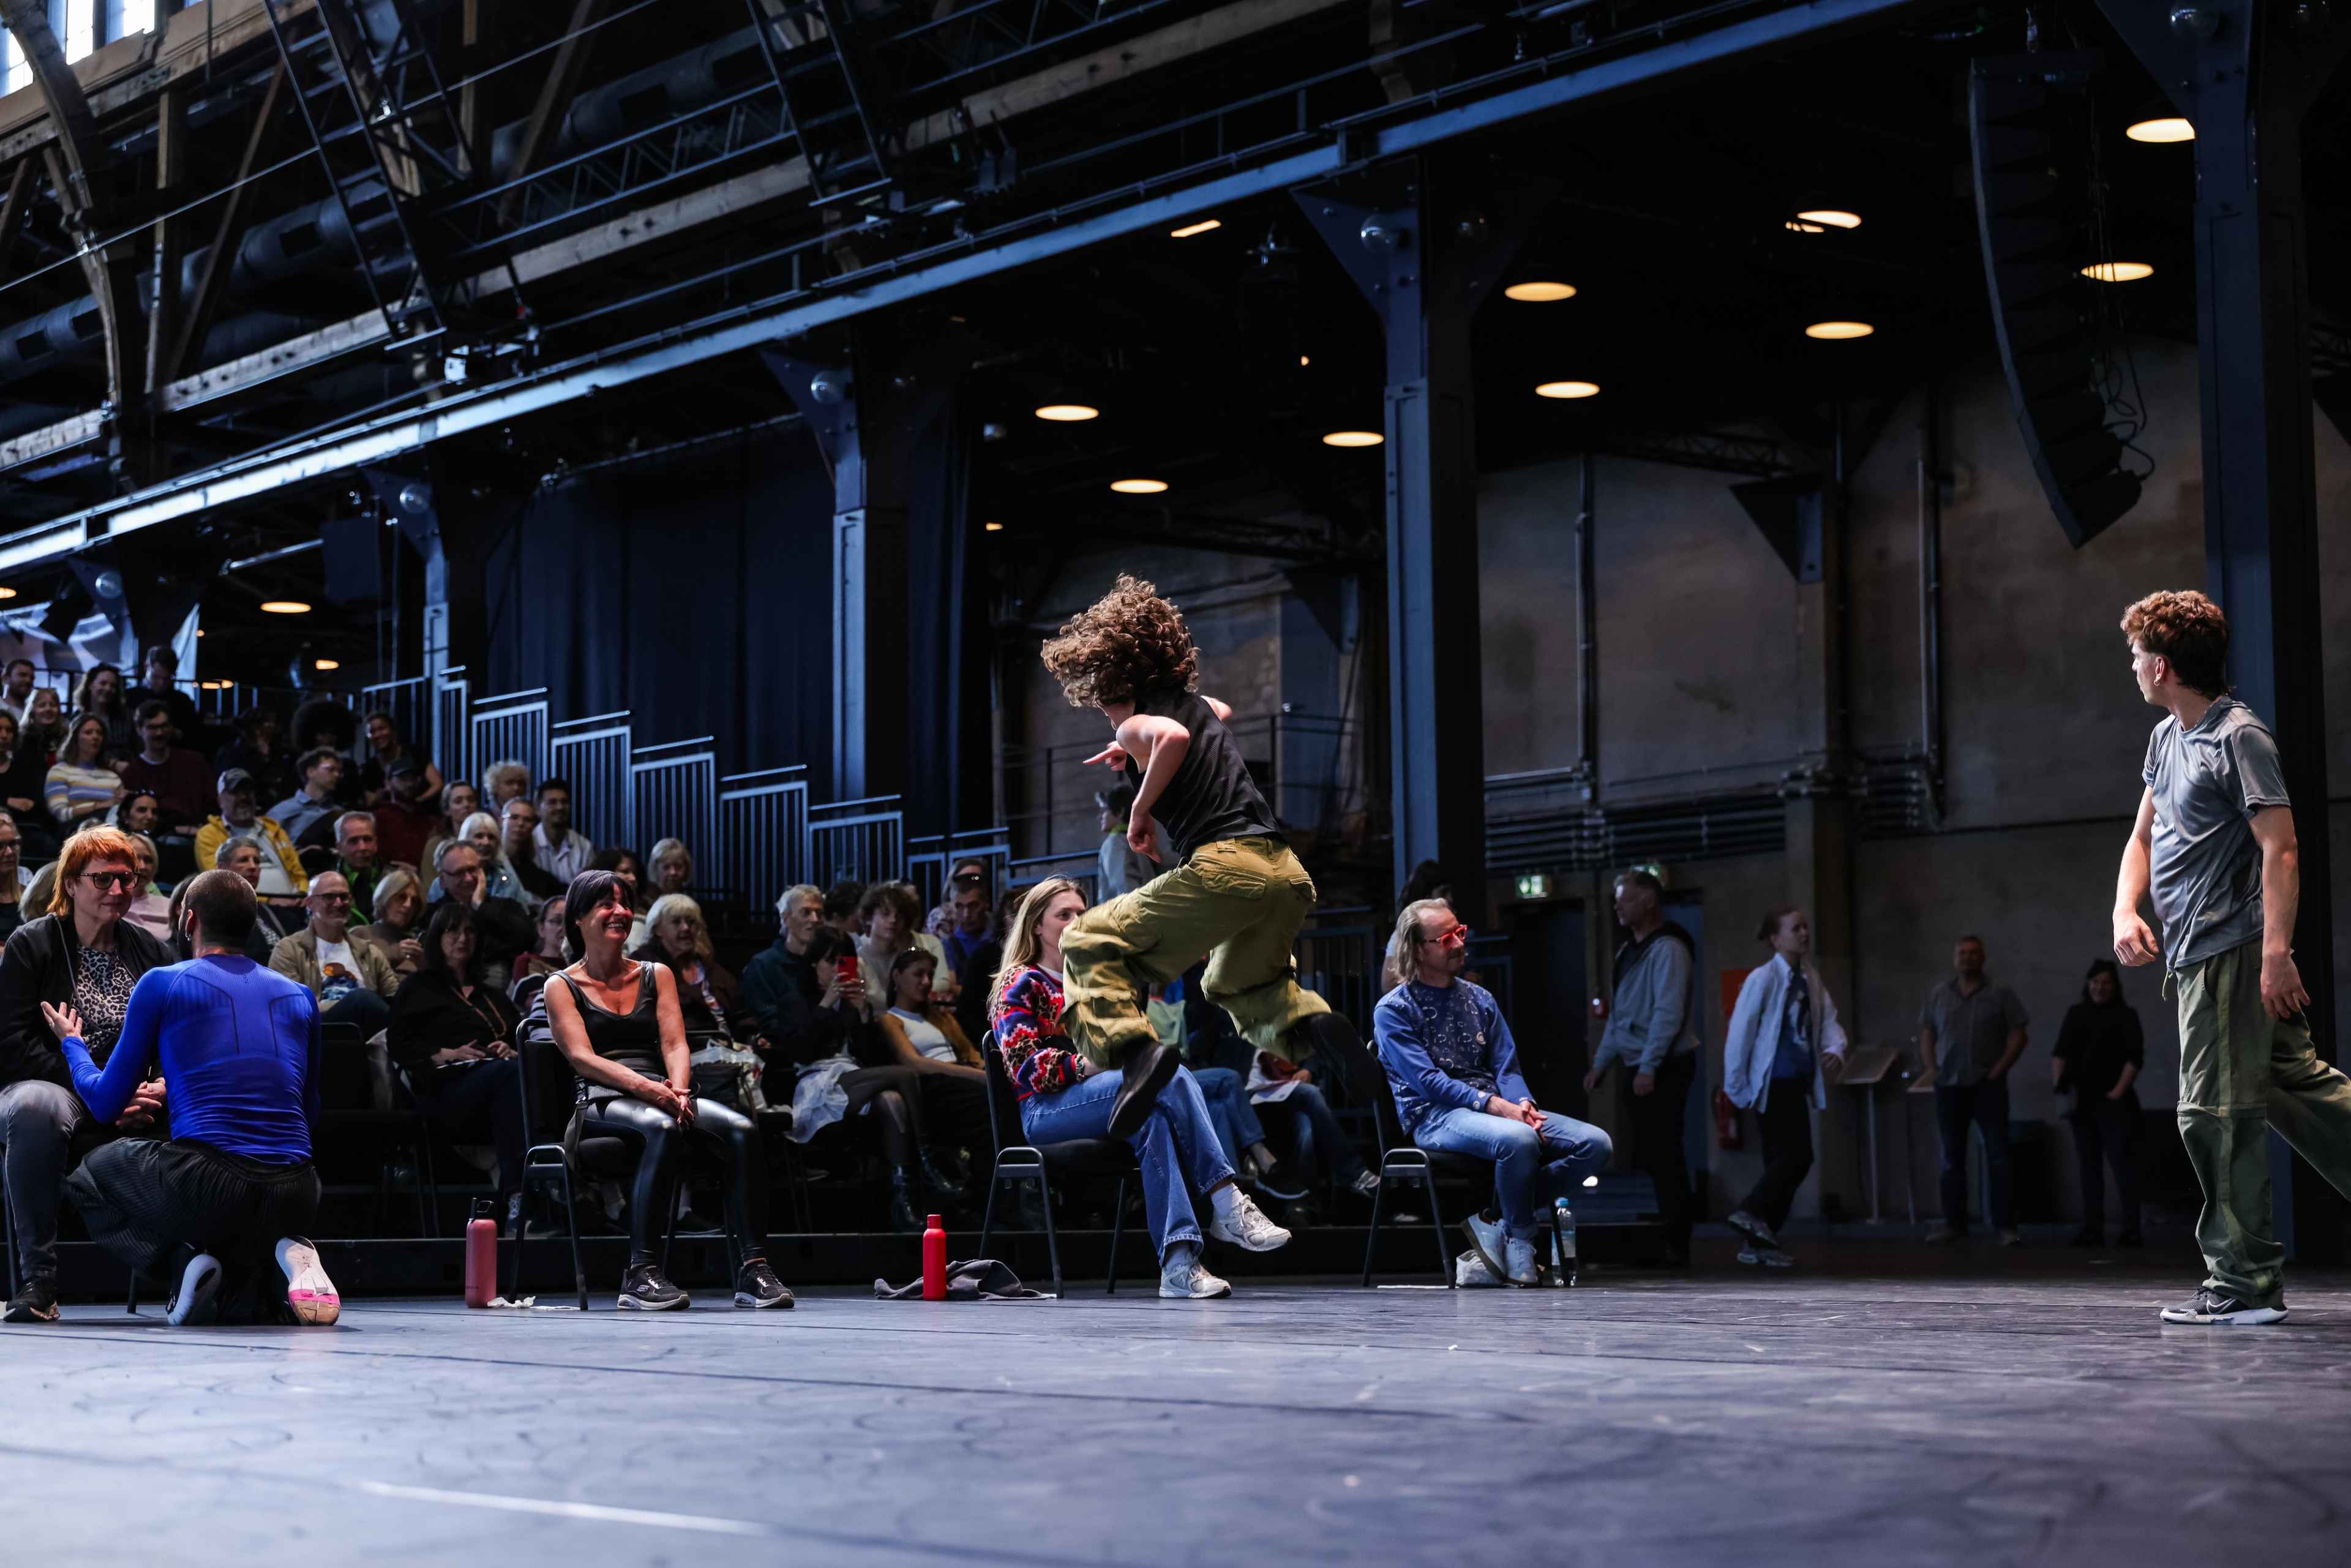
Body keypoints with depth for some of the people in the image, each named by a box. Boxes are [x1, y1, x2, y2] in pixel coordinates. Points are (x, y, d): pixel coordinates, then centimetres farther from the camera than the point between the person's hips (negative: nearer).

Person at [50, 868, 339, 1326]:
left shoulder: (162, 984, 6)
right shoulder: (299, 997, 17)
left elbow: (105, 1103, 13)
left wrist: (73, 1045, 35)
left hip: (207, 1185, -4)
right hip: (296, 1198, 4)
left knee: (87, 1174, 25)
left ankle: (186, 1257, -1)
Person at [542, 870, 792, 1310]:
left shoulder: (656, 975, 22)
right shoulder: (561, 986, 10)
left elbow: (674, 1044, 10)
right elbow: (582, 1057, -5)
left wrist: (678, 1089, -15)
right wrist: (646, 1088, -22)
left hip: (661, 1096, 4)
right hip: (600, 1104, -4)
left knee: (743, 1131, -27)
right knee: (664, 1128, -39)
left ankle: (753, 1269, -32)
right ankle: (640, 1274, -40)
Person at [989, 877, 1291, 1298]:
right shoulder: (1021, 986, 7)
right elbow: (1023, 1065, -8)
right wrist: (1084, 1064, -24)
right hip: (1046, 1110, -6)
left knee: (1154, 1123, -34)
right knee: (1171, 1077, -31)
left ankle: (1178, 1262, -49)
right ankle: (1228, 1204, -38)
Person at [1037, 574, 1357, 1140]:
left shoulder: (1134, 723, 1)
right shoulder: (1194, 703, 23)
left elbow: (1175, 737, -25)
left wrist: (1140, 808, -10)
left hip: (1223, 865, -7)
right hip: (1286, 872, 7)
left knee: (1091, 945, 5)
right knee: (1243, 984, 32)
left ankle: (1132, 1047, -18)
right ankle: (1309, 1021, 1)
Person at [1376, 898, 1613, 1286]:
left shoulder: (1479, 999, 21)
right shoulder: (1393, 1010, 1)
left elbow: (1507, 1067, 14)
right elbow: (1426, 1079, -10)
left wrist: (1523, 1104, -10)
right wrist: (1493, 1105, -21)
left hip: (1502, 1111, 7)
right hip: (1437, 1115, -7)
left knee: (1595, 1143, -15)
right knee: (1518, 1141, -39)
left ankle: (1496, 1220, -13)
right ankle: (1519, 1240, -13)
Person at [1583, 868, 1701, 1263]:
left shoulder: (1667, 949, -12)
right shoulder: (1630, 950, 16)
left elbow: (1669, 1013, -20)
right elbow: (1619, 1016, 22)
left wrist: (1649, 1067, -23)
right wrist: (1600, 1064, 18)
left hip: (1665, 1068, -9)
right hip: (1642, 1068, 9)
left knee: (1663, 1155, -8)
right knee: (1647, 1153, 9)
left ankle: (1676, 1243, -4)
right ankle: (1662, 1237, 14)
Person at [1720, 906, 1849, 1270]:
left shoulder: (1810, 979, 12)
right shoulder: (1763, 979, -11)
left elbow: (1828, 1021, 12)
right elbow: (1739, 1033, -11)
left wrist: (1834, 1050, -10)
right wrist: (1738, 1088, -10)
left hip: (1798, 1082, 8)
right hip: (1773, 1083, -8)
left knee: (1783, 1160, 9)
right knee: (1798, 1156, -14)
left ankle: (1759, 1241, 14)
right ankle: (1752, 1214, -5)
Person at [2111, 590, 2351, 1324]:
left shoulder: (2239, 737, -11)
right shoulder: (2166, 738, 16)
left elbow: (2281, 848, -17)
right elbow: (2144, 835, 25)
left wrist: (2276, 954, -24)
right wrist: (2125, 910, 6)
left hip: (2230, 953, -9)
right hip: (2199, 954, 9)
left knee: (2216, 1112, -8)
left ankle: (2244, 1283, -3)